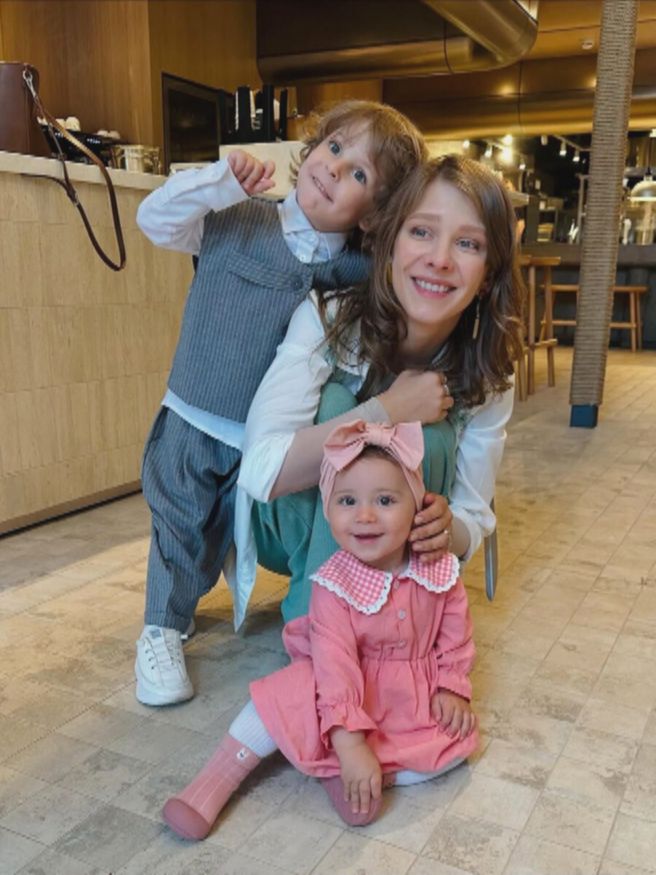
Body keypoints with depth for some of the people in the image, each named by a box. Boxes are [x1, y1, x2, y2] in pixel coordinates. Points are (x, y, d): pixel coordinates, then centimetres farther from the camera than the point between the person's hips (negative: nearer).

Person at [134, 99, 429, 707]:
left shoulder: (359, 271, -6)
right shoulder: (237, 223, -9)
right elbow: (154, 220, -10)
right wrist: (221, 180, -26)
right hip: (193, 428, 0)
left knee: (252, 538, 20)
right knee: (183, 537, 14)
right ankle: (163, 631, 36)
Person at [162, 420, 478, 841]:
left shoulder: (440, 570, -13)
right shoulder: (334, 585, -23)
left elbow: (456, 632, 2)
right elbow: (335, 664, -30)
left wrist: (452, 687, -9)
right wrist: (351, 746, -36)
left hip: (417, 694, 3)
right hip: (351, 689, -3)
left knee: (458, 741, -20)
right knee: (285, 697, -27)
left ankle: (338, 773, -20)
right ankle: (212, 786, -13)